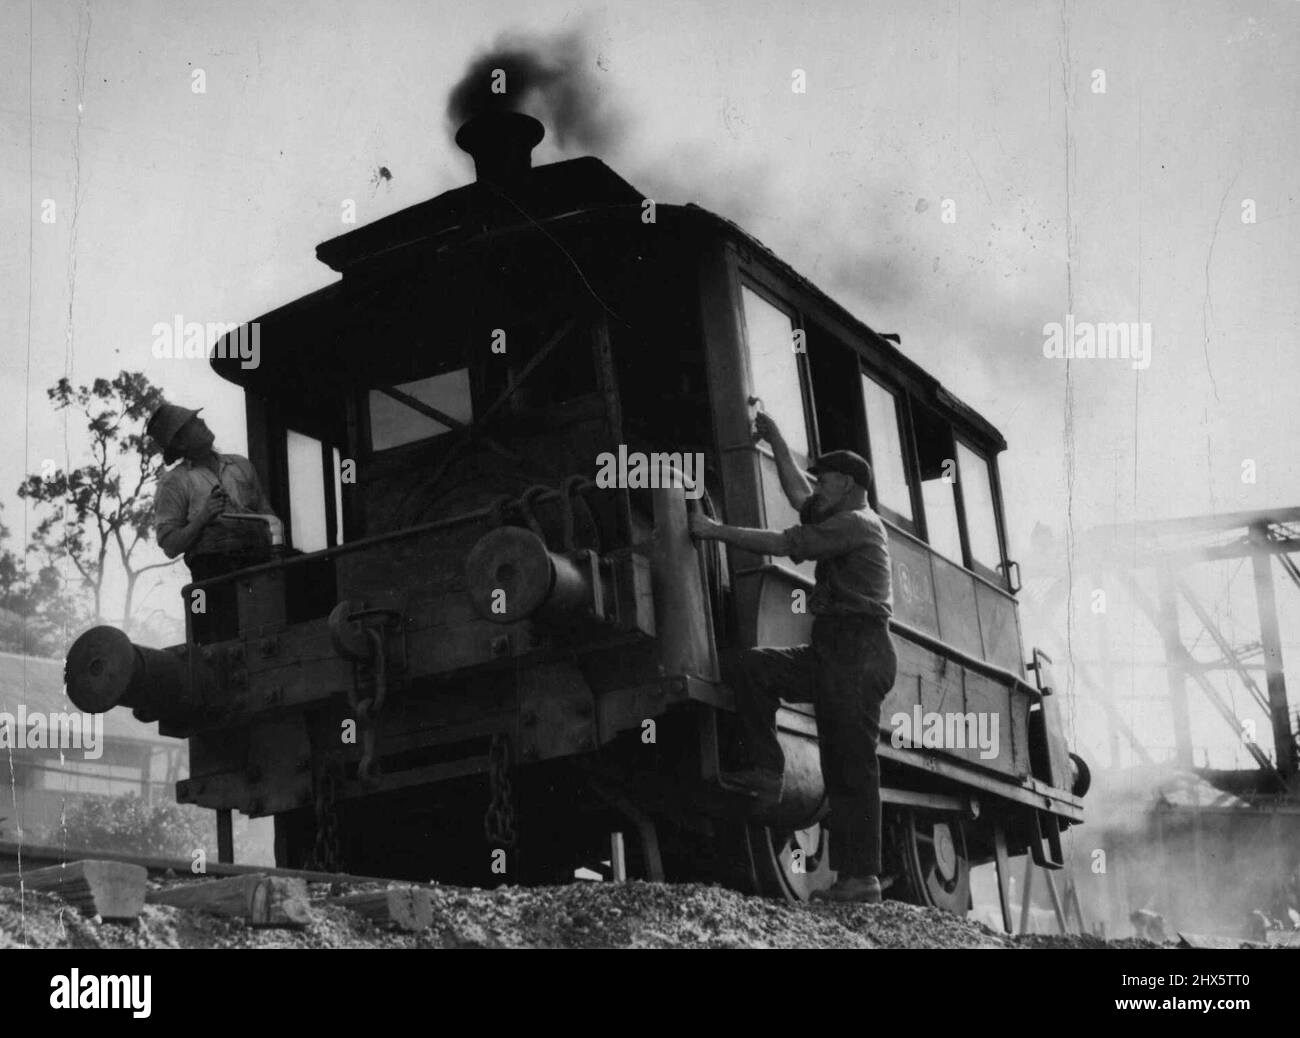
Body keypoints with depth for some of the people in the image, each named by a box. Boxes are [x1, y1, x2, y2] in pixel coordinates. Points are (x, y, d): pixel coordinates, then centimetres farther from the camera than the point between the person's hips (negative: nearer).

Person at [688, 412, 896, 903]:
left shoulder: (857, 523, -7)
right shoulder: (842, 524, 22)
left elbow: (781, 544, -11)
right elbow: (798, 494, 35)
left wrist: (716, 531, -5)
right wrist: (775, 440, 37)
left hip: (858, 655, -10)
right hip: (832, 654, 10)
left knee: (851, 767, -11)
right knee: (744, 665, 0)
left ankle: (862, 877, -11)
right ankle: (765, 770, -4)